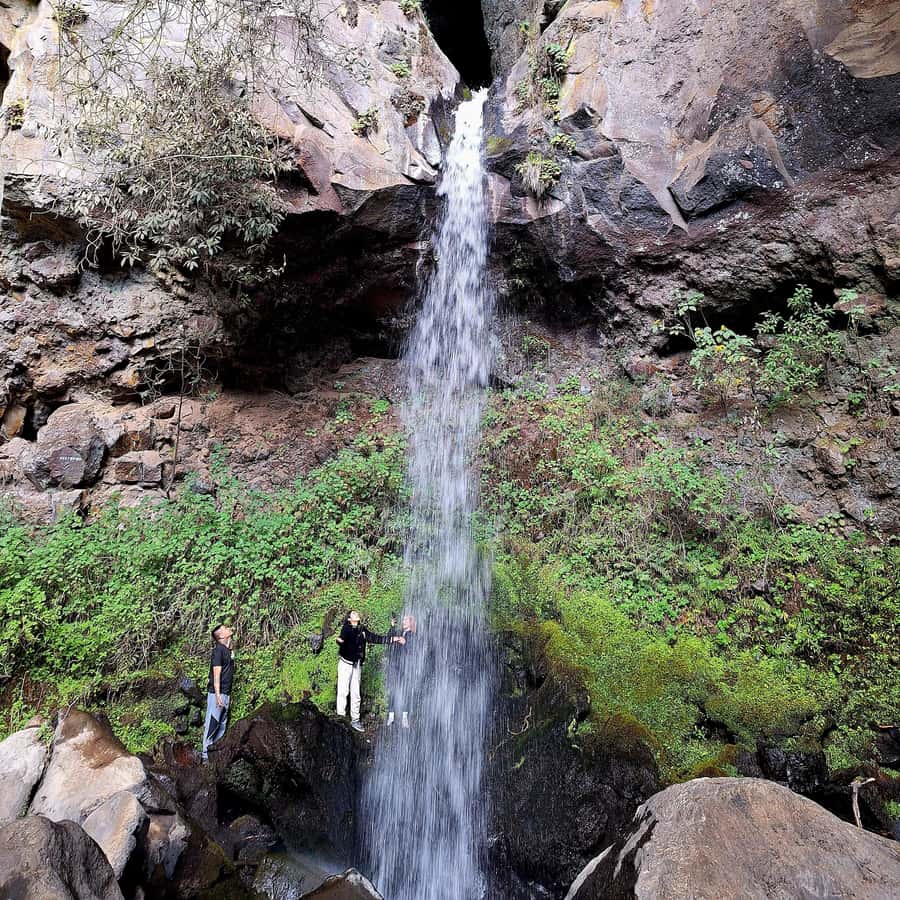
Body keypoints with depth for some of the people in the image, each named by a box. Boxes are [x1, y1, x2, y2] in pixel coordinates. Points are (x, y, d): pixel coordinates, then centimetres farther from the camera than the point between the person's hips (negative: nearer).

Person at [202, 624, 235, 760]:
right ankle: (205, 753, 1)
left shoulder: (229, 650, 14)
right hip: (216, 693, -8)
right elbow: (216, 673, -16)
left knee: (222, 725, 11)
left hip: (225, 694, 8)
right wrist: (218, 695, -20)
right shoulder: (219, 649, -11)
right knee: (212, 724, -4)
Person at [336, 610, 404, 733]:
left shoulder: (362, 630, 10)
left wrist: (392, 639, 6)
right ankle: (340, 716, 2)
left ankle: (355, 720, 14)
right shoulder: (346, 628, -6)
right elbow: (342, 639, -24)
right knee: (343, 690, -6)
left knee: (355, 693, 8)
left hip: (357, 665, 5)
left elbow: (376, 638, 13)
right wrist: (340, 640, -49)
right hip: (346, 663, -5)